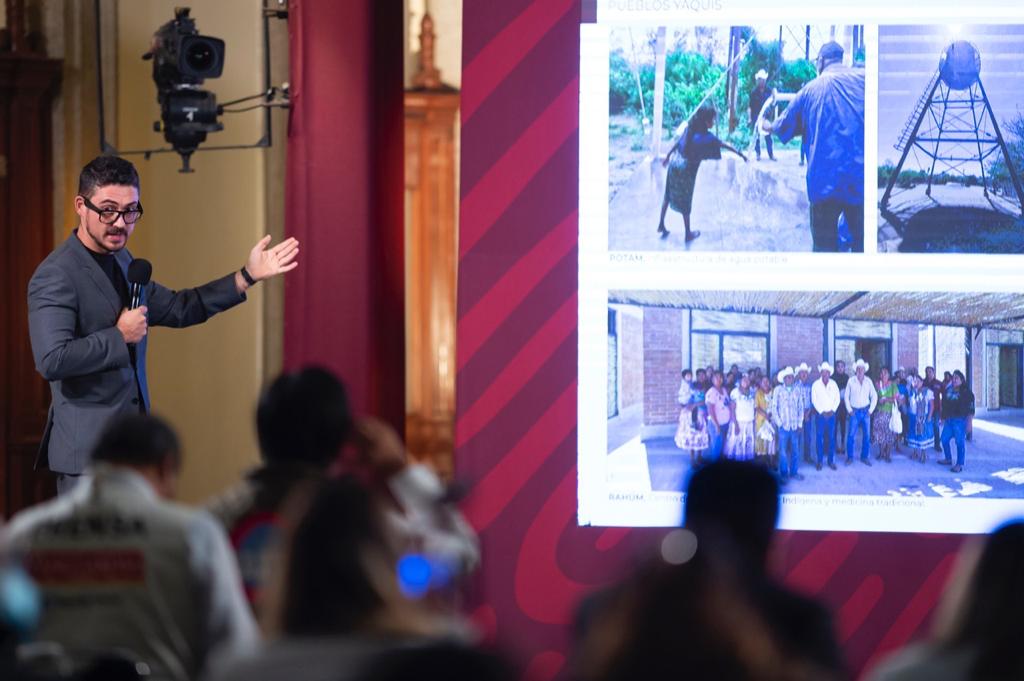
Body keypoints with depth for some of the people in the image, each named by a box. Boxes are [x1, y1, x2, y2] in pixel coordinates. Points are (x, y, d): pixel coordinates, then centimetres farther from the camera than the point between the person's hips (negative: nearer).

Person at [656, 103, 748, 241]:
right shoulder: (706, 136, -19)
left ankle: (661, 225, 31)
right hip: (686, 169, -6)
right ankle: (688, 234, 22)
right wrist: (741, 155, 2)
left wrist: (668, 156, 21)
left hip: (674, 163, 6)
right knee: (685, 202, 8)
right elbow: (725, 145, -9)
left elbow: (677, 142, 8)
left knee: (668, 196, 20)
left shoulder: (690, 127, -2)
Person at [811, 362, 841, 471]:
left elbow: (837, 398, 6)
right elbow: (814, 400, -3)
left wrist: (833, 410, -6)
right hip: (820, 414, -2)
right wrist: (822, 412, -8)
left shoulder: (833, 384, 5)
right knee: (820, 438, 0)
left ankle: (831, 460, 11)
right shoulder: (816, 384, -1)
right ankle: (820, 461, 8)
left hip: (831, 414, 2)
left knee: (831, 437, 4)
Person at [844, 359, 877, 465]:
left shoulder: (868, 381, 4)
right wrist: (849, 410, -3)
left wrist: (871, 410, 1)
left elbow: (874, 396, 9)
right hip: (855, 411, -2)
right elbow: (846, 396, 3)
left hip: (865, 411, 2)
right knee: (851, 435, -5)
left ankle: (865, 457, 14)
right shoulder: (851, 381, -1)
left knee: (867, 435, 4)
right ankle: (850, 457, 4)